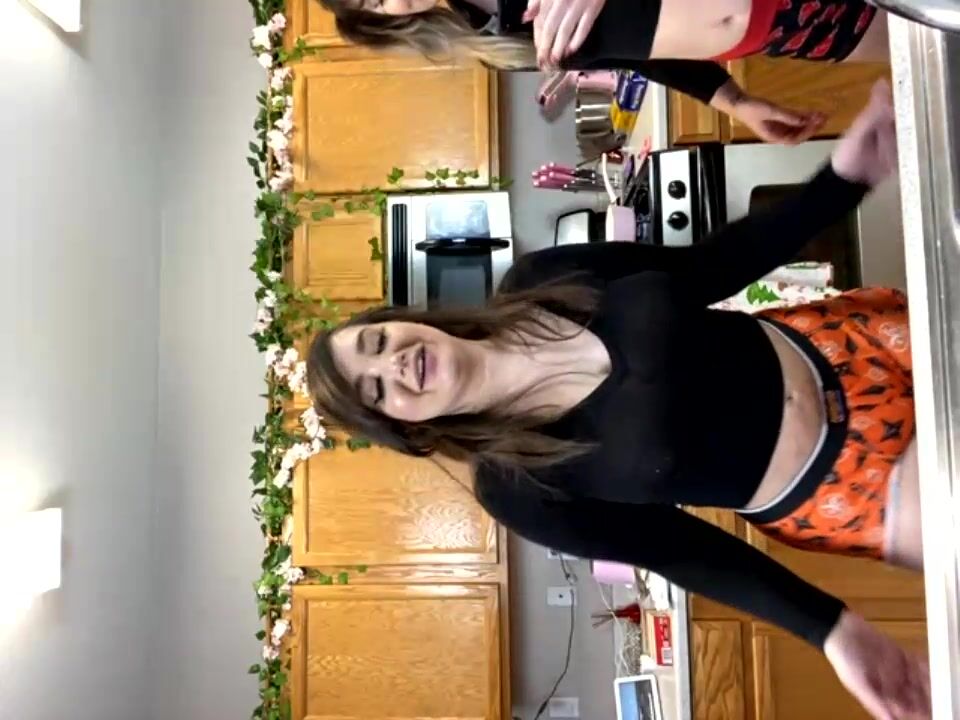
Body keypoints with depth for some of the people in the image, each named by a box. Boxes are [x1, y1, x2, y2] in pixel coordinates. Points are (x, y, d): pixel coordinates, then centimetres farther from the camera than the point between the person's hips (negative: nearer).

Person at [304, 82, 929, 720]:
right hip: (819, 486, -3)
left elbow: (710, 266, -4)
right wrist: (830, 628, -23)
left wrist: (842, 179, -13)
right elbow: (684, 553, -12)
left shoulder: (539, 280, -14)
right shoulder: (516, 488, -21)